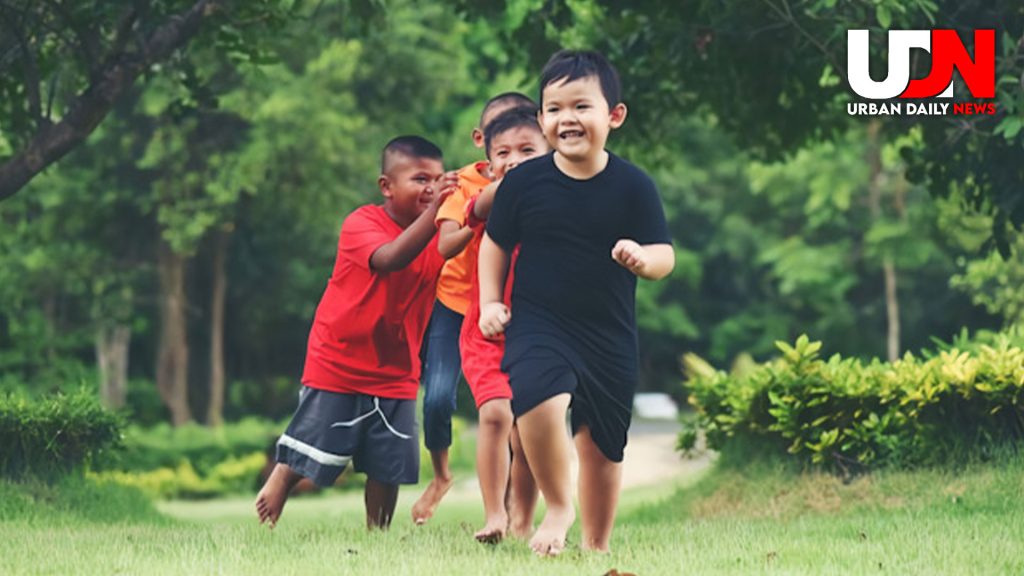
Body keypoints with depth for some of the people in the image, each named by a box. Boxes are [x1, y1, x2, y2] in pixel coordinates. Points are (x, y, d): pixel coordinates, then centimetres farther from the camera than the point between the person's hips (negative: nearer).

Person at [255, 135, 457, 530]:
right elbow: (390, 258, -35)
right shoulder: (361, 224, -15)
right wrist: (434, 211, -47)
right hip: (336, 368, -4)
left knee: (388, 467, 1)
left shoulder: (438, 237, 3)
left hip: (395, 376, 4)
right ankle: (263, 527, 14)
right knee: (300, 461, -1)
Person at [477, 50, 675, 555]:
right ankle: (557, 507, -6)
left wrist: (643, 259, -24)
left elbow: (665, 256, -3)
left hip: (610, 338, 2)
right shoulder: (524, 181, -4)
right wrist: (490, 302, 2)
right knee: (540, 400, -30)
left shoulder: (633, 186, -5)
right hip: (538, 325, -1)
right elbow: (495, 243, 10)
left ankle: (596, 545, 31)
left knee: (602, 447, 10)